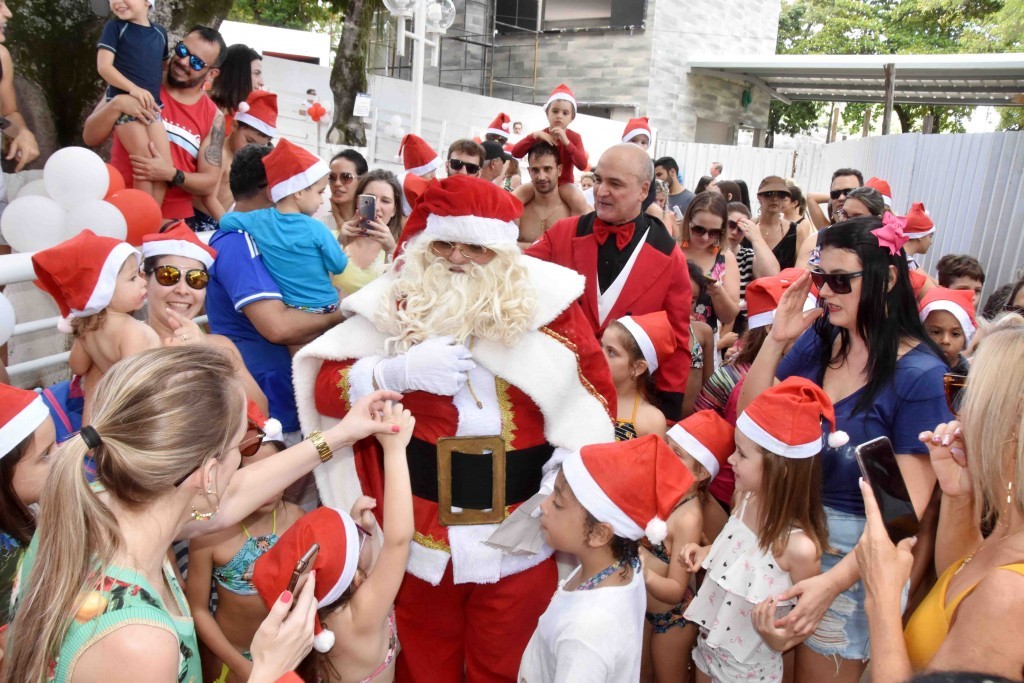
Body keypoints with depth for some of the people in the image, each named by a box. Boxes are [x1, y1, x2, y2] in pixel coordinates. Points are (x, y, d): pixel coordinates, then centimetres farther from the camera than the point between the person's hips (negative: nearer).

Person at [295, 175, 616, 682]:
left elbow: (594, 396, 0)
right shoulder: (398, 302, -2)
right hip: (422, 527, 1)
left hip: (521, 530, 0)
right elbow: (326, 388, -3)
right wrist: (400, 371, -20)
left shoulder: (544, 301, -3)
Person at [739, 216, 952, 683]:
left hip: (853, 552, -4)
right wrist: (776, 340, -12)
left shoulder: (918, 374, -17)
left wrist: (833, 581, -25)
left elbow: (908, 505, -18)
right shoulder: (818, 339, -3)